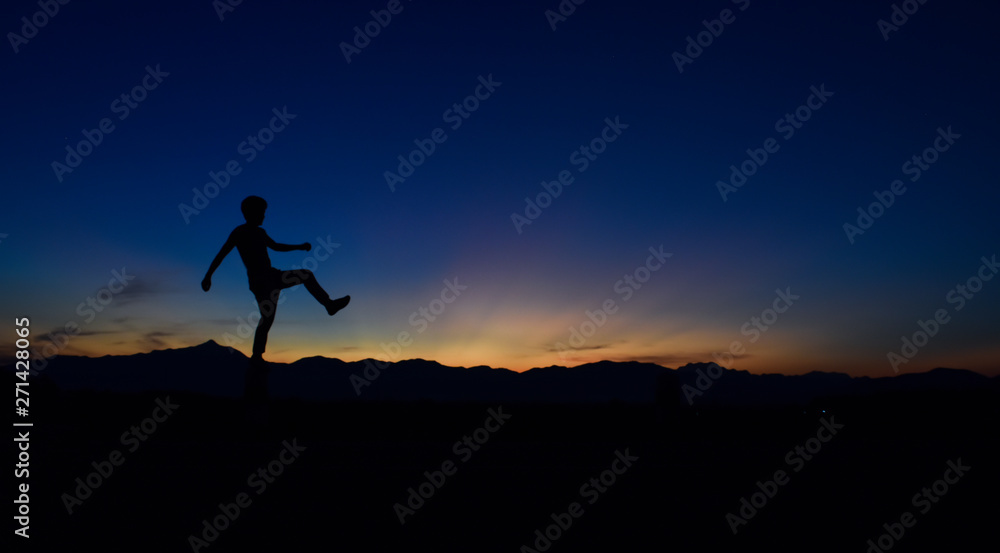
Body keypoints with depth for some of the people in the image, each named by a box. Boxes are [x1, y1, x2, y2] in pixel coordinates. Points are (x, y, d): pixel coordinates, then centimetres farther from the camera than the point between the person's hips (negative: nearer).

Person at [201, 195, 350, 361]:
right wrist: (208, 276, -20)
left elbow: (276, 246, 32)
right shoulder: (239, 232, -5)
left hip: (272, 276, 8)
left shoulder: (260, 232, 18)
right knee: (267, 318, -18)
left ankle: (329, 304, 9)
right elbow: (221, 254, -11)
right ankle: (256, 356, -12)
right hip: (259, 280, -8)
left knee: (307, 275, 8)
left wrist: (300, 247, 22)